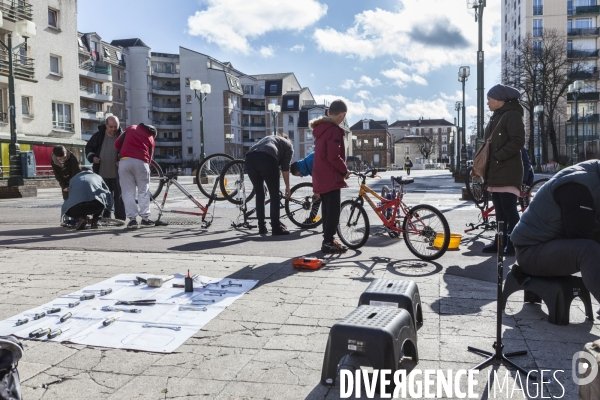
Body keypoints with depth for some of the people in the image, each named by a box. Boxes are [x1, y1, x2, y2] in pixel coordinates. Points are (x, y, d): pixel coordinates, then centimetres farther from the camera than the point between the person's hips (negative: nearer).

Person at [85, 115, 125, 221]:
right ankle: (105, 219, 16)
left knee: (119, 196, 1)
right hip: (102, 173, 3)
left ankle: (120, 219, 7)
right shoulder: (98, 136, 4)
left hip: (117, 173, -3)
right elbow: (88, 147, 15)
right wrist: (92, 157, -5)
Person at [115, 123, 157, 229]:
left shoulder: (131, 128, 21)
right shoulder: (150, 138, 20)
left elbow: (117, 143, 15)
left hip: (124, 161, 1)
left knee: (128, 191, 5)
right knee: (144, 190, 11)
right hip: (141, 162, 0)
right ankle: (145, 218, 11)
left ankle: (132, 219, 2)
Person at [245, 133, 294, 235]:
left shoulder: (268, 138, 40)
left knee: (259, 194, 16)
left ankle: (262, 227, 19)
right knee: (274, 195, 6)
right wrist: (287, 186, 25)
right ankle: (276, 228, 6)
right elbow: (285, 168, 15)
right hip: (267, 159, -5)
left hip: (250, 158, 6)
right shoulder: (288, 145, 24)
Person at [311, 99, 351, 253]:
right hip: (331, 178, -9)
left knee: (327, 210, 15)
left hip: (320, 177, 9)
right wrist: (344, 170, -9)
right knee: (333, 211, -4)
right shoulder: (334, 130, -16)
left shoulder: (320, 129, 14)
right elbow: (334, 157, -24)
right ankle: (328, 242, -2)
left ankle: (328, 240, 22)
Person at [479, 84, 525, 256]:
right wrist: (486, 169, 15)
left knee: (509, 209, -9)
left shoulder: (512, 115, -8)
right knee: (500, 210, 10)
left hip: (508, 172, -9)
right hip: (495, 172, 9)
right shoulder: (495, 117, 20)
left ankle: (513, 244, -5)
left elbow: (518, 141, -18)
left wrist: (498, 156, -18)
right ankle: (499, 242, 14)